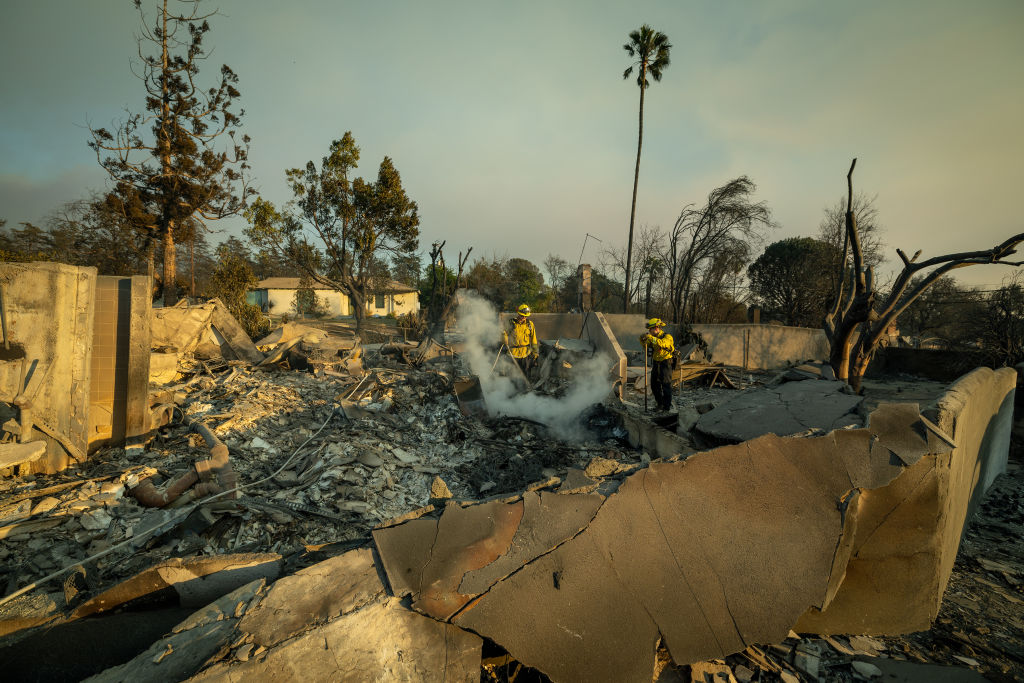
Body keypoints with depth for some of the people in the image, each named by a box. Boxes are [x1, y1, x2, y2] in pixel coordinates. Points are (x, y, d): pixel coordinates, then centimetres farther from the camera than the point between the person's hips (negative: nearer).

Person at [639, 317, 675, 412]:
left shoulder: (667, 337, -16)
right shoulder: (654, 337, 5)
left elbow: (662, 343, -36)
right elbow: (646, 344, 9)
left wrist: (650, 337, -37)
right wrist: (643, 339, -12)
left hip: (665, 363, -7)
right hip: (656, 363, 8)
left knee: (666, 384, -6)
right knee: (654, 384, 13)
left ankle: (667, 405, 1)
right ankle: (659, 403, 27)